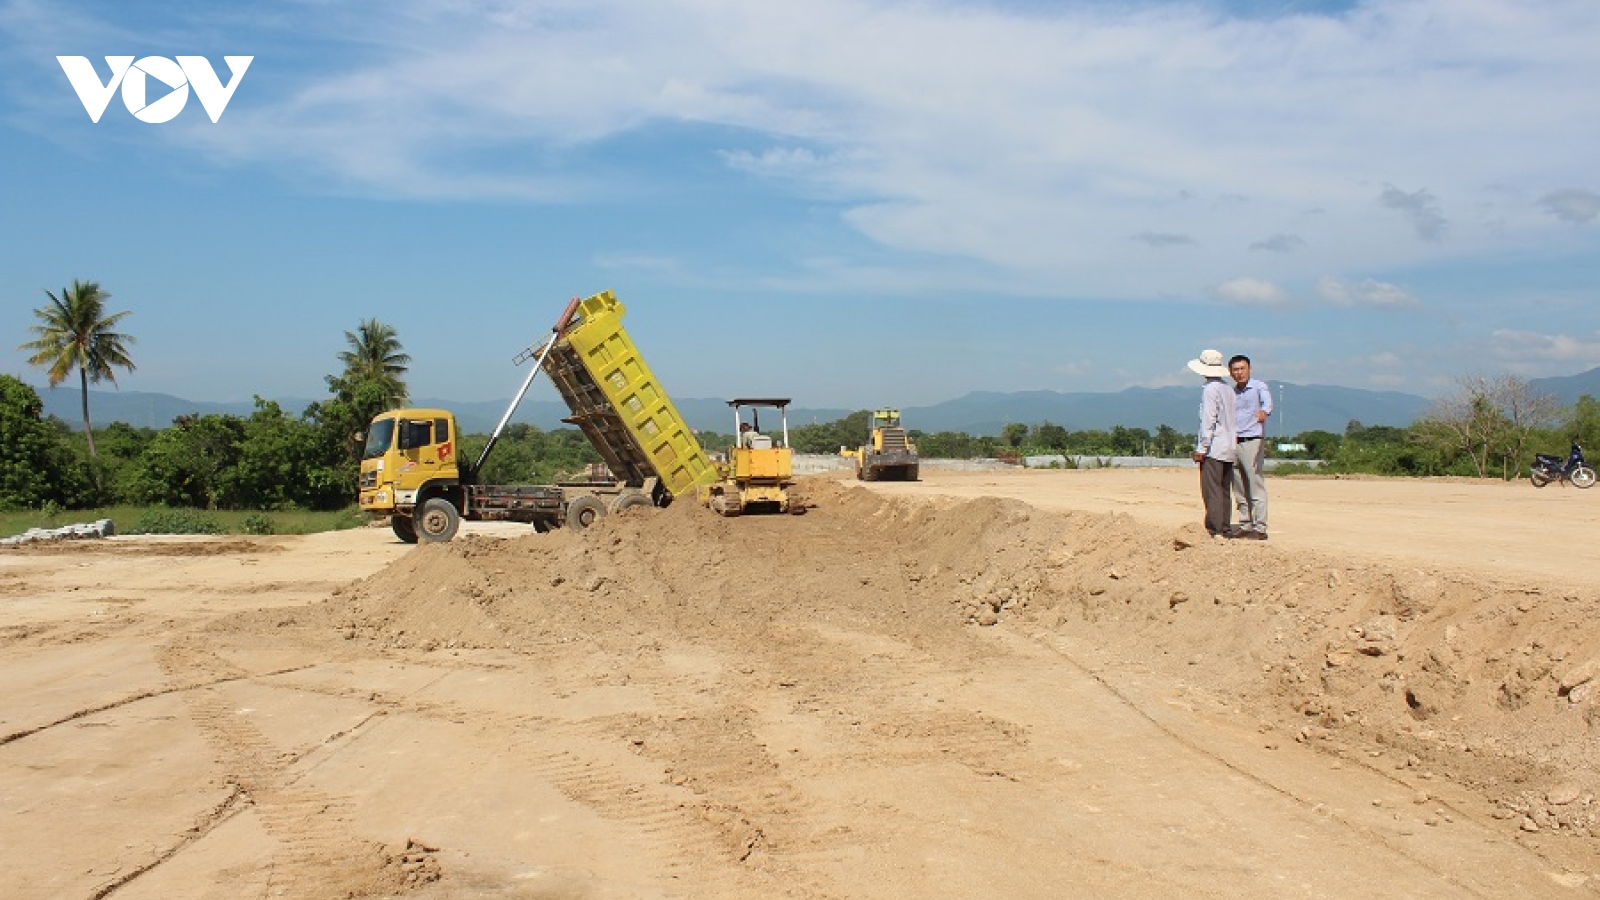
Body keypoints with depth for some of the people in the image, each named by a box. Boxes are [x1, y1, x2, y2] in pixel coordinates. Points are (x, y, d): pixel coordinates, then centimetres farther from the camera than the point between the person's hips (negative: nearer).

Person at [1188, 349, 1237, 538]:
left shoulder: (1210, 389, -11)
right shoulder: (1228, 390, 14)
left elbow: (1208, 421, -15)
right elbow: (1234, 418, 16)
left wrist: (1201, 448, -13)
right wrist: (1232, 443, 21)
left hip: (1213, 448, -9)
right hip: (1229, 448, 9)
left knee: (1211, 491, -7)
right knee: (1224, 490, 12)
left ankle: (1215, 530, -9)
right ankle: (1225, 528, 14)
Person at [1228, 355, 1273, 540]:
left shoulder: (1258, 387, -2)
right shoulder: (1231, 392, 17)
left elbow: (1267, 401, -23)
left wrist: (1264, 411, -45)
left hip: (1252, 441, -6)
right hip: (1233, 442, 6)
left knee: (1256, 485, -9)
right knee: (1239, 488, 9)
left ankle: (1260, 528, -8)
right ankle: (1245, 525, 15)